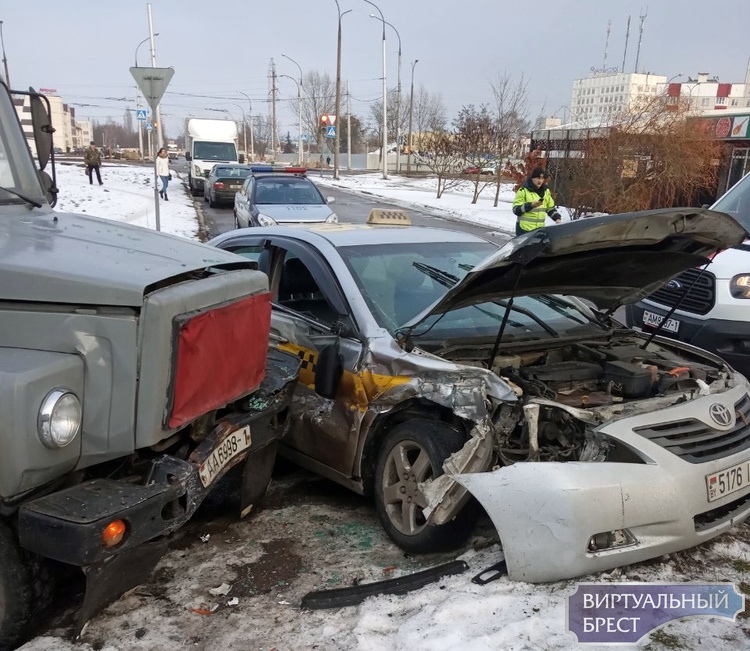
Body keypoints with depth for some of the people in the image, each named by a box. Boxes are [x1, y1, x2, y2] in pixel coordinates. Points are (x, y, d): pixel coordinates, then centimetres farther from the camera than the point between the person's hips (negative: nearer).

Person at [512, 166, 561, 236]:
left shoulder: (546, 191, 12)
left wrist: (557, 218, 3)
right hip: (524, 229, -5)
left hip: (540, 229, 5)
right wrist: (530, 205, -22)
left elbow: (551, 208, 20)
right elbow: (516, 210, -10)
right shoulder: (523, 190, -7)